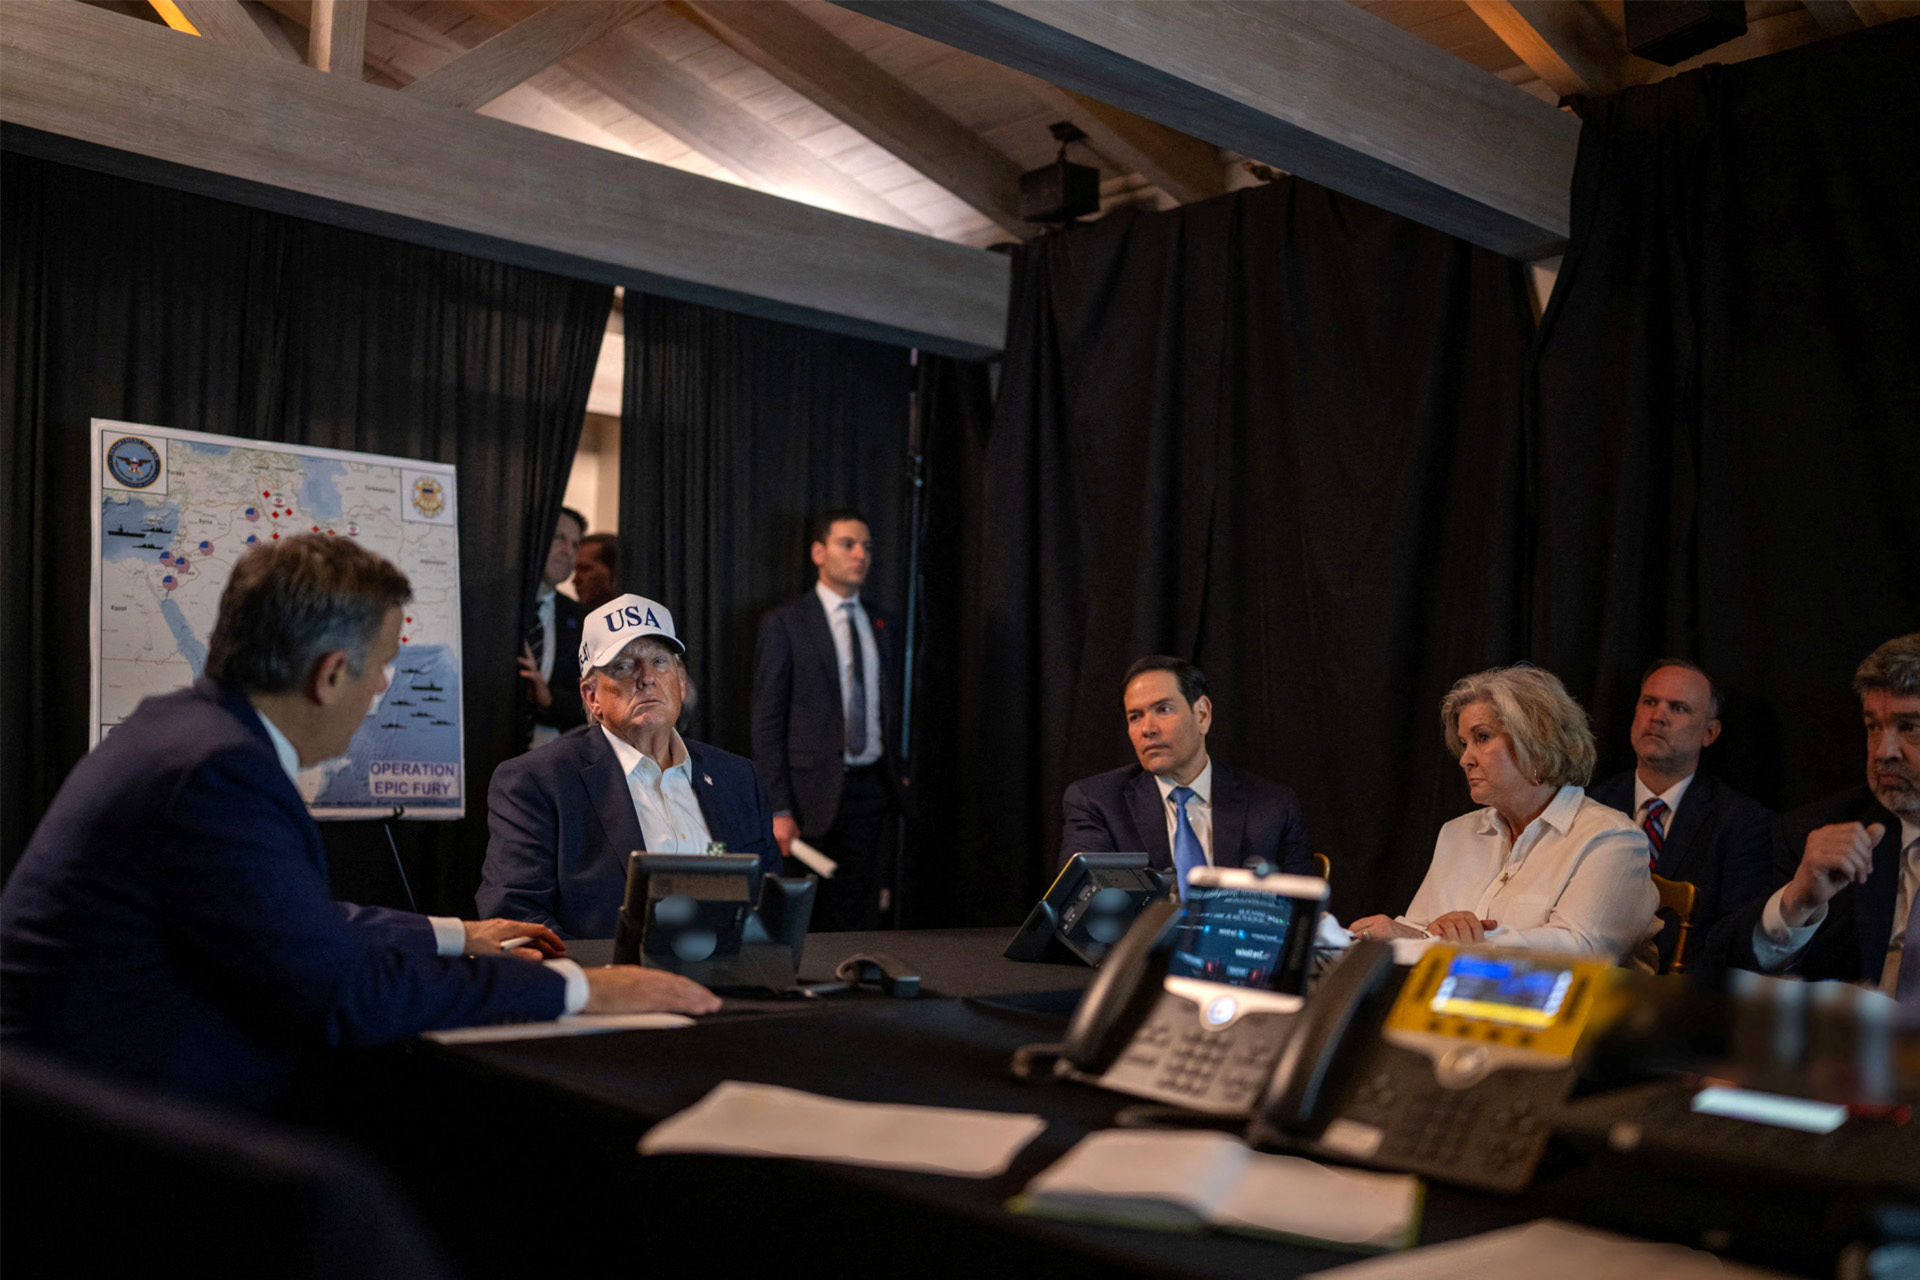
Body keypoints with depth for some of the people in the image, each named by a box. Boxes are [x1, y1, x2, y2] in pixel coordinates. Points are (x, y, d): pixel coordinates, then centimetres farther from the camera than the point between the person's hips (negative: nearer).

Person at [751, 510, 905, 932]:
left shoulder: (881, 626, 14)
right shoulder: (784, 624, -3)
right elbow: (767, 722, -6)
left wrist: (897, 777, 7)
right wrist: (778, 810, -12)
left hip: (873, 788, 5)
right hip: (815, 792, -4)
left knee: (862, 919, 5)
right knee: (805, 923, 0)